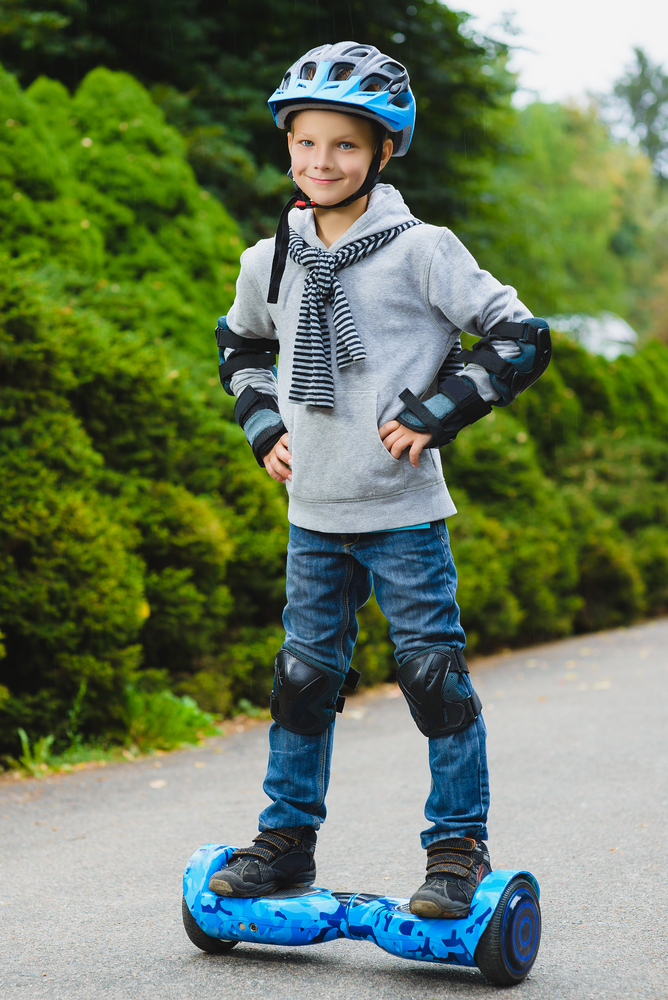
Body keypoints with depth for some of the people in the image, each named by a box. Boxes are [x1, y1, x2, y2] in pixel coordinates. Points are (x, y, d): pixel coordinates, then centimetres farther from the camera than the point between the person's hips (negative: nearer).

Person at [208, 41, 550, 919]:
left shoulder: (421, 250, -9)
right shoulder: (271, 261, 6)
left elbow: (521, 338, -9)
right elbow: (239, 345, 26)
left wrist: (432, 415, -14)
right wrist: (265, 427, 11)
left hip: (404, 515, -4)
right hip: (313, 516, 4)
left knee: (433, 674, -1)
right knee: (304, 676, 10)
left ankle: (459, 849, 11)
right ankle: (287, 841, 24)